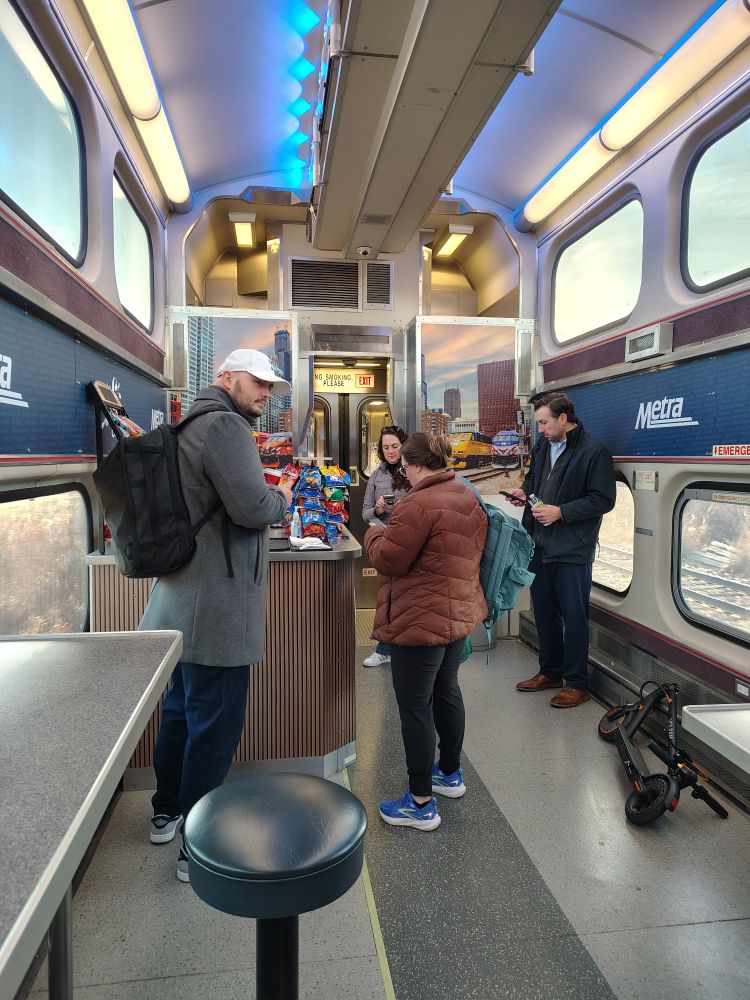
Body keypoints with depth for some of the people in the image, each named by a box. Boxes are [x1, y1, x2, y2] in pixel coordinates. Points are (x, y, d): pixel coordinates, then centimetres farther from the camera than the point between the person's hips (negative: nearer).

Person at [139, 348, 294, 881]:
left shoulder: (192, 425, 17)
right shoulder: (225, 425, -16)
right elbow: (252, 507, -24)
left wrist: (266, 496, 12)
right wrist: (282, 496, -4)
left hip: (182, 598, 11)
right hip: (215, 604, -11)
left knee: (181, 709, 23)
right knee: (214, 723, 1)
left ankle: (167, 812, 41)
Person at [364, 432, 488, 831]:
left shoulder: (419, 503, -22)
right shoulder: (469, 499, 7)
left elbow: (387, 560, -19)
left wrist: (374, 533, 1)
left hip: (421, 619, -9)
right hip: (461, 613, 10)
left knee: (415, 706, 3)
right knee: (446, 691, 23)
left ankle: (421, 803, 14)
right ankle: (450, 773, 41)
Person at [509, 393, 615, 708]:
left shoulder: (593, 452, -12)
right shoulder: (542, 445, 10)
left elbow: (603, 500, -14)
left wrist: (561, 512, -20)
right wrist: (524, 491, 3)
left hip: (572, 549, -7)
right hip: (540, 543, 7)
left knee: (574, 616, 3)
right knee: (543, 610, 17)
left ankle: (576, 683, 17)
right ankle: (550, 672, 34)